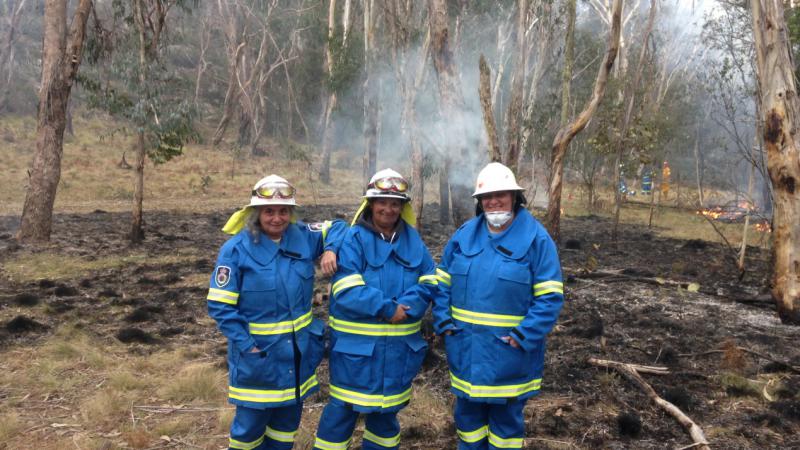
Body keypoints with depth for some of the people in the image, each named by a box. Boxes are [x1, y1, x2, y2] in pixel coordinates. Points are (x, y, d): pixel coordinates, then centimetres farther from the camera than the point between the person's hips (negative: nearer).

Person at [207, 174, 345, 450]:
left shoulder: (303, 237, -2)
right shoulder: (236, 249, -14)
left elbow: (337, 227, 12)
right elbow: (220, 305, -13)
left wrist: (331, 249, -9)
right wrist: (246, 345, -18)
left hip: (298, 351, 4)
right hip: (257, 352, -4)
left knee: (288, 418, 19)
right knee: (251, 422, 7)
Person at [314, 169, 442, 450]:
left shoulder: (412, 239, 4)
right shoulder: (353, 238, -11)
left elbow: (430, 282, -2)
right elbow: (346, 290, -20)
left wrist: (404, 307, -19)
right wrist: (387, 309, -22)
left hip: (398, 345, 4)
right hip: (356, 344, -4)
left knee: (387, 408, 20)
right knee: (343, 408, 6)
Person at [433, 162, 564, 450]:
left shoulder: (536, 238, -10)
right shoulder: (464, 235, 3)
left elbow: (550, 296, -12)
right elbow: (443, 283, 9)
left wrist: (523, 337, -19)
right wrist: (444, 323, -3)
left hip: (508, 352, -4)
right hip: (466, 349, 4)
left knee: (506, 418, 13)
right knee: (468, 413, 19)